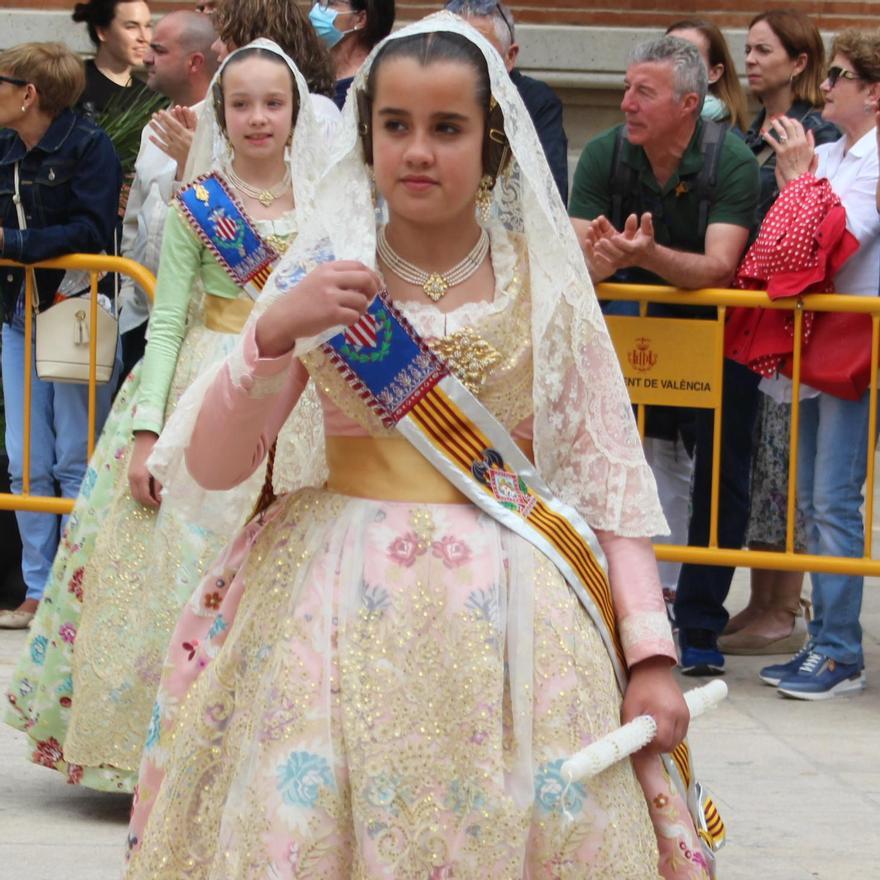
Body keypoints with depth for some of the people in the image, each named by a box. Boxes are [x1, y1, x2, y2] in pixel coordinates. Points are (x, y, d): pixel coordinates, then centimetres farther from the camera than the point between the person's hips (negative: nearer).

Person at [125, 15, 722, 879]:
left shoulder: (544, 281, 1)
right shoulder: (322, 274, 2)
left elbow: (611, 476, 3)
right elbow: (211, 464, -2)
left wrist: (651, 655, -4)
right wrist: (274, 332, -18)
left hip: (513, 606, 0)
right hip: (342, 603, 0)